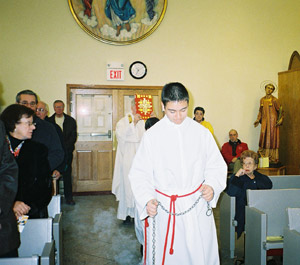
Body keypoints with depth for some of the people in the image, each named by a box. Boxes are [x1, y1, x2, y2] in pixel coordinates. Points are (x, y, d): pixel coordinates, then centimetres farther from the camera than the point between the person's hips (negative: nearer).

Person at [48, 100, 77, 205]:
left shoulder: (71, 121, 7)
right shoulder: (49, 121, 8)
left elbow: (73, 137, 2)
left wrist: (63, 147, -9)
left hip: (67, 151, 0)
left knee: (67, 175, 0)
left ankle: (68, 197, 8)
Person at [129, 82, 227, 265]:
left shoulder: (202, 133, 2)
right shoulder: (152, 135, -2)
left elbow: (217, 165, 8)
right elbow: (140, 174, -1)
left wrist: (212, 185, -11)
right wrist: (147, 200, -15)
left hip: (197, 209, 1)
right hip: (163, 210, -1)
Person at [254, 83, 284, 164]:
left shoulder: (274, 100, -6)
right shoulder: (262, 100, 9)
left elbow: (280, 111, -3)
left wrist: (280, 120, -11)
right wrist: (258, 120, 11)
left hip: (273, 122, -5)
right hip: (264, 121, 5)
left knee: (272, 139, -3)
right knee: (263, 138, 2)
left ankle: (273, 159, 2)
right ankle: (263, 157, 7)